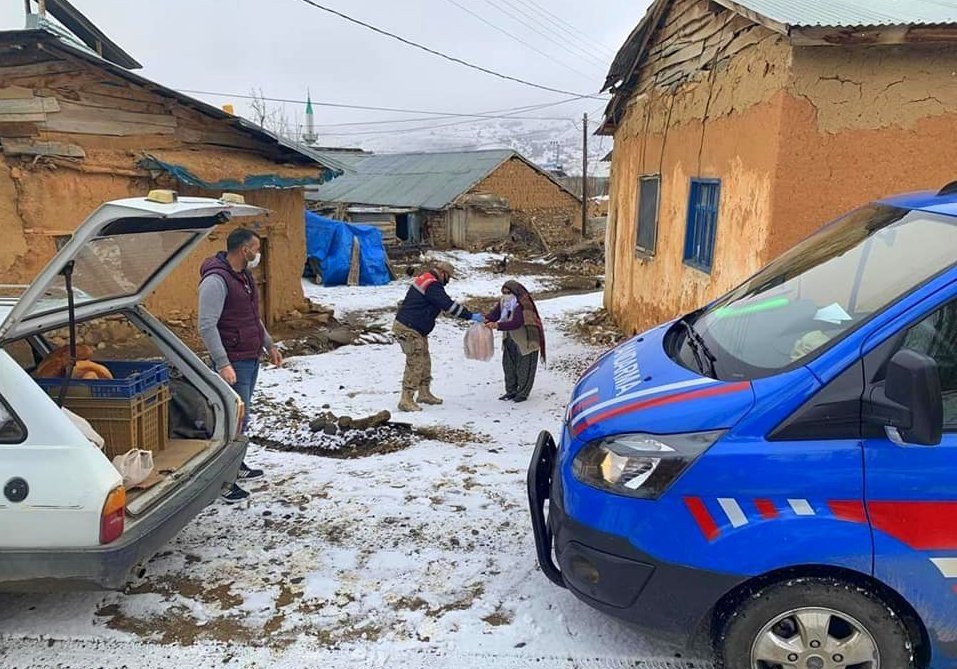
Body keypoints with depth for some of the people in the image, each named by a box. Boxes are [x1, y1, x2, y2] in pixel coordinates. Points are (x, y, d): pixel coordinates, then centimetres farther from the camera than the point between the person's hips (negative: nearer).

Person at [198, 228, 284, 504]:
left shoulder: (245, 276, 12)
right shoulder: (216, 280, -18)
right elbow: (207, 326, -23)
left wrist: (269, 345, 21)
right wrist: (223, 364, -27)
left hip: (251, 359, 9)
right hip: (233, 362, -9)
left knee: (241, 415, 17)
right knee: (237, 418, -7)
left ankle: (236, 466, 30)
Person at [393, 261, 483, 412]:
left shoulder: (424, 280, 15)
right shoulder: (433, 287, -18)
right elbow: (449, 306, -22)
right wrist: (471, 316, -16)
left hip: (416, 330, 11)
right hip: (409, 330, -11)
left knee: (425, 361, 17)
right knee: (416, 364, -8)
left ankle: (424, 393, 28)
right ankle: (406, 400, -5)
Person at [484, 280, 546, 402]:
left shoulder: (523, 305, -25)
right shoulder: (504, 302, 0)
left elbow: (516, 323, -34)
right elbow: (494, 313, -8)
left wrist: (498, 325, -43)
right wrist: (485, 320, -29)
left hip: (525, 340, -8)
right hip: (510, 340, 8)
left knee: (524, 368, 1)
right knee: (509, 365, 13)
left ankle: (523, 393, 13)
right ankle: (511, 391, 24)